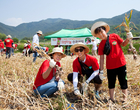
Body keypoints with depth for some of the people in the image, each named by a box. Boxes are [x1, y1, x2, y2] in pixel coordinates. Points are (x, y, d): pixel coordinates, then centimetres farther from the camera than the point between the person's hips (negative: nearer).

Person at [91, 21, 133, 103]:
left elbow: (123, 44, 7)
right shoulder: (101, 45, -1)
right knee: (111, 83, 13)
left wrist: (128, 38, -13)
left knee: (123, 81, 9)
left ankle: (125, 98, 26)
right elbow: (101, 58, 0)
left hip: (121, 64, -1)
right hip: (110, 66, 2)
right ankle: (112, 98, 28)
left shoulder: (114, 36, -4)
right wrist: (101, 70, -2)